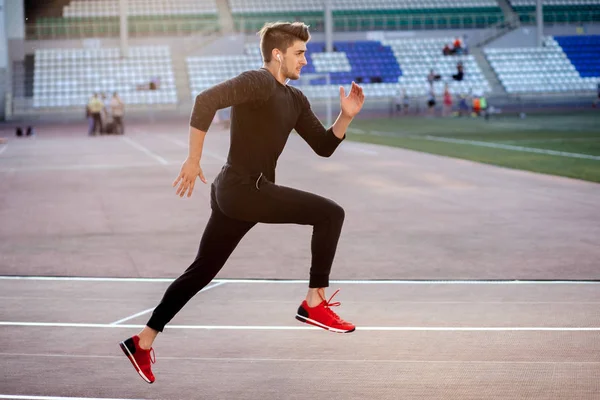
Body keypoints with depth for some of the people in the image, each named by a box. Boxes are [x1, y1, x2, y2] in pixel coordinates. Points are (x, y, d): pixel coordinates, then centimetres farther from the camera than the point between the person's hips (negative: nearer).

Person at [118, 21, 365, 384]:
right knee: (330, 213, -11)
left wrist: (346, 116, 0)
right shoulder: (259, 82, -13)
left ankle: (143, 342, 20)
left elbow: (324, 146, 17)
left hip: (235, 195, 10)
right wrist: (194, 160, -23)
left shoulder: (295, 100, 16)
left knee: (202, 272, 14)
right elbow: (207, 100, -25)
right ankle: (315, 303, -7)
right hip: (244, 188, -10)